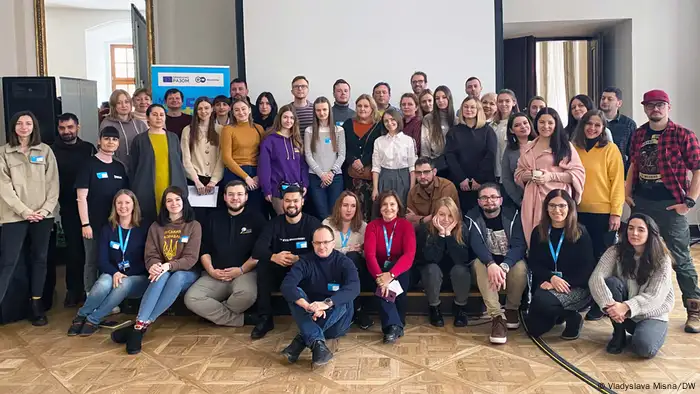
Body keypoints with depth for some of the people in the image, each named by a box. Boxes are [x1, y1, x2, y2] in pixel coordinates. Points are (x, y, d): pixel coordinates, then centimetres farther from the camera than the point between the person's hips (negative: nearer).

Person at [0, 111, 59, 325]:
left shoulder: (45, 151, 7)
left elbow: (53, 183, 3)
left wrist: (46, 209, -9)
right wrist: (24, 211, -12)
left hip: (43, 215, 2)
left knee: (39, 259, 8)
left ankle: (36, 305, 17)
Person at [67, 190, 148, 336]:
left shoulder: (142, 230, -1)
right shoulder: (108, 229, 6)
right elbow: (102, 260, -1)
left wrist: (124, 275, -15)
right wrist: (115, 273, -21)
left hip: (137, 278, -1)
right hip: (113, 274, 2)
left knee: (123, 285, -36)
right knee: (104, 284, -34)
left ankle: (93, 320, -24)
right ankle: (81, 315, -11)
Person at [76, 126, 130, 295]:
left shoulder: (120, 167, 10)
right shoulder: (89, 164, -5)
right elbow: (81, 197, -10)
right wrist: (85, 224, -15)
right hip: (94, 224, -5)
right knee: (93, 262, 4)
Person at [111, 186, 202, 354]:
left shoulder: (194, 226, 0)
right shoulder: (156, 227, 9)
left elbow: (191, 258, -9)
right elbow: (150, 255, 0)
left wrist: (168, 266, -27)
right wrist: (153, 266, -25)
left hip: (186, 274, -2)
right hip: (163, 272, 2)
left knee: (177, 277, -37)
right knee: (161, 275, -34)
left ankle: (141, 325, -39)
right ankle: (140, 324, -46)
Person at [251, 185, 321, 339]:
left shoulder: (312, 222, -4)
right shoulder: (274, 223, 0)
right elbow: (258, 249, -14)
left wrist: (299, 258, -36)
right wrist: (274, 257, -36)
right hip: (279, 273, 2)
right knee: (262, 264, -27)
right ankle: (265, 318, -20)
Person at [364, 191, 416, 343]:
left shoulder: (406, 225, -6)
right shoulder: (373, 225, -3)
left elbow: (409, 254, -21)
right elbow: (370, 254, -17)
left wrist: (391, 274, -37)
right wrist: (379, 276, -36)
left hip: (399, 271, -1)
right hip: (380, 270, 1)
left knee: (394, 283, -34)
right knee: (382, 287, -32)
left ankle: (394, 325, -24)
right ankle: (394, 324, -32)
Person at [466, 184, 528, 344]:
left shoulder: (513, 215, -7)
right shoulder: (472, 217, -8)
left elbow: (519, 245, -19)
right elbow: (476, 244, -24)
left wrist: (503, 266, -39)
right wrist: (491, 264, -45)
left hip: (511, 261, 0)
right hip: (486, 261, 0)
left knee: (520, 267, -33)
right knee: (479, 263, -34)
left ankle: (512, 309, -5)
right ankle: (497, 317, -36)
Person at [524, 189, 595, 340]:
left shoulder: (580, 232, -3)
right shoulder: (538, 232, 5)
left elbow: (587, 268, -7)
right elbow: (533, 264, 1)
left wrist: (563, 282, -19)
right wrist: (551, 278, -18)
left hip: (576, 287, -4)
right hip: (547, 284, 4)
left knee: (542, 300, -34)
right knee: (533, 328, -11)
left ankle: (572, 319, -4)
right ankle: (557, 315, 21)